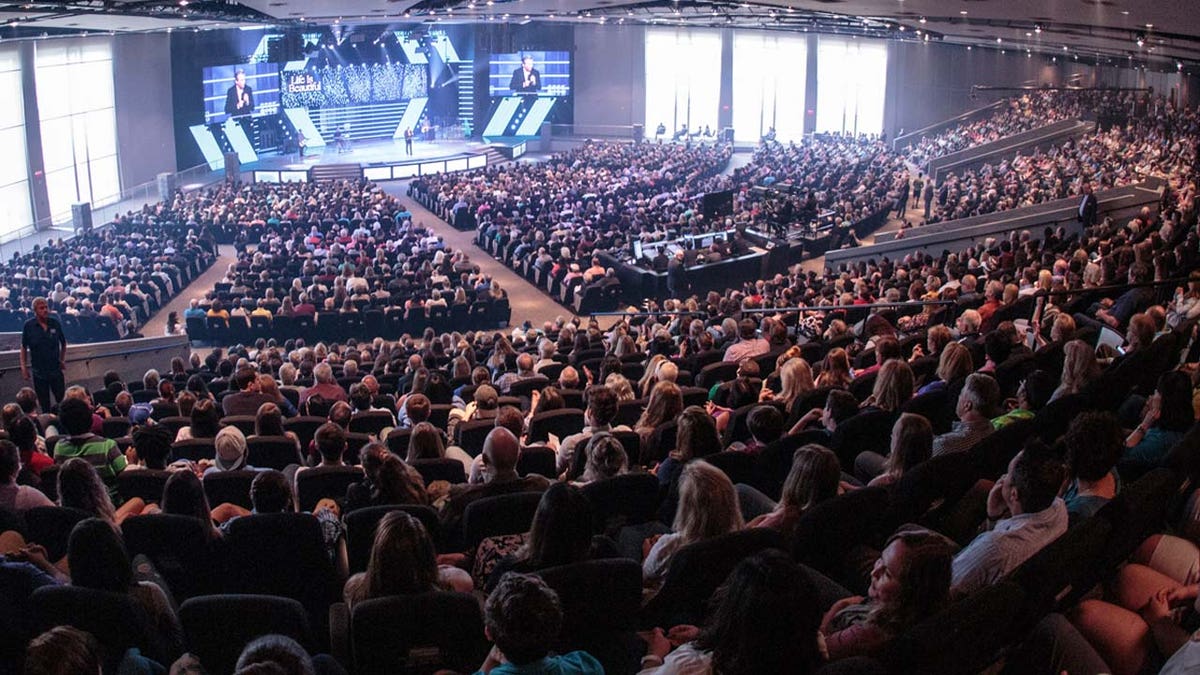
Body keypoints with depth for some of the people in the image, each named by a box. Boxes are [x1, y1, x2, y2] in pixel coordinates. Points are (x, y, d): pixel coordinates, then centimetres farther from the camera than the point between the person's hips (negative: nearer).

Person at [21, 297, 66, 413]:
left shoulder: (55, 323, -2)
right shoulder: (29, 326, -6)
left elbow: (63, 343, 13)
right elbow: (24, 348, 1)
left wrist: (63, 360, 10)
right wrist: (23, 367, -1)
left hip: (56, 369, 1)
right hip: (38, 371, -1)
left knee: (62, 399, -1)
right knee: (44, 403, 9)